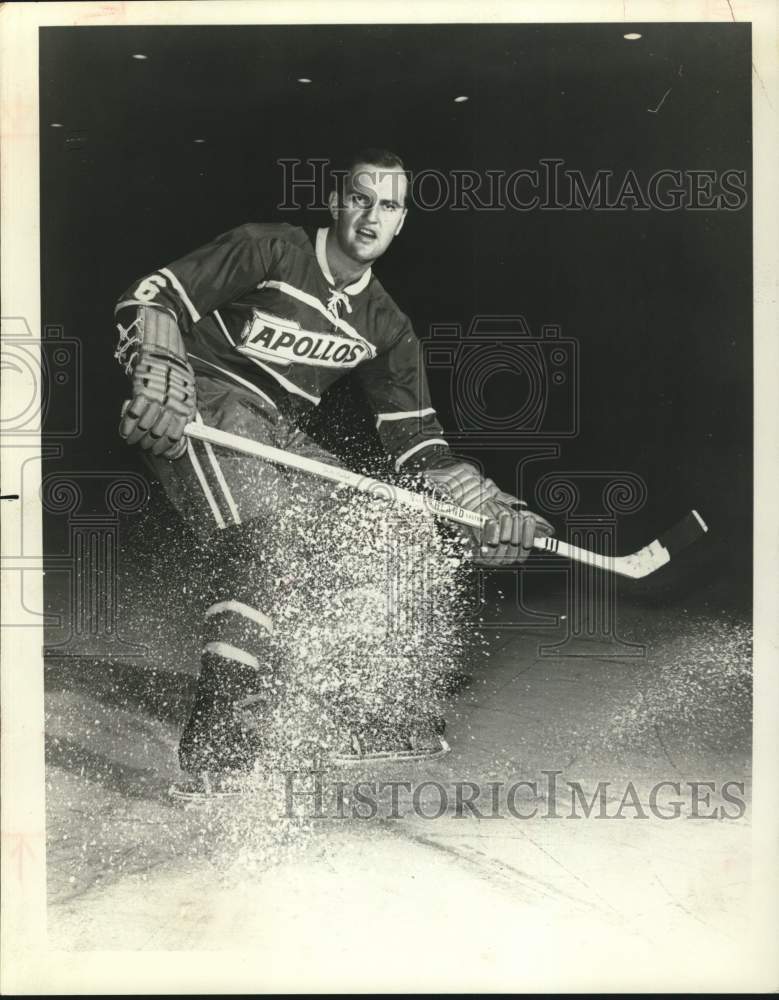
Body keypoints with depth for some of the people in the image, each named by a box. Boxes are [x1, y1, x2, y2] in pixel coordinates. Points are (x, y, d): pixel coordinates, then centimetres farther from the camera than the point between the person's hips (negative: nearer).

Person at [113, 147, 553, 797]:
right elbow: (152, 298, -10)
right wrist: (158, 373, -31)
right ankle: (216, 729, -26)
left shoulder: (385, 327, 9)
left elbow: (416, 443, 7)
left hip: (276, 429, 7)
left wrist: (492, 507, -5)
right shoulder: (270, 250, -6)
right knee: (265, 535, -29)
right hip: (197, 406, -7)